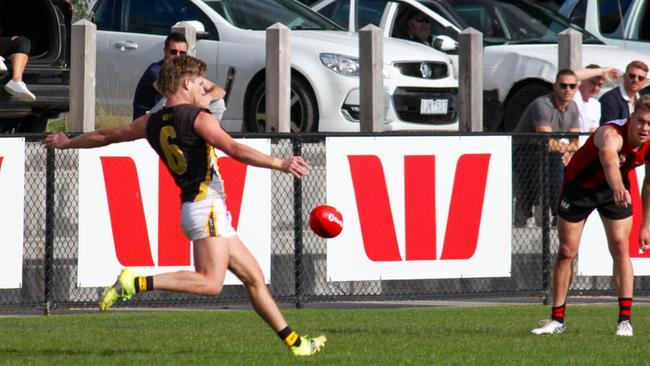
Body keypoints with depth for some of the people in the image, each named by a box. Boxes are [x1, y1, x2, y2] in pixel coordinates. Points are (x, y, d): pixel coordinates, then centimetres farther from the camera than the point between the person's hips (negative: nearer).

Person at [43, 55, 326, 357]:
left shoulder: (152, 123, 14)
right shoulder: (197, 117, -7)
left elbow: (106, 135, 23)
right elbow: (234, 150, -19)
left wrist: (66, 143, 39)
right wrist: (281, 164, -21)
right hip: (207, 206, -9)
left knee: (254, 277, 10)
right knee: (210, 283, -22)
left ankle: (294, 342, 10)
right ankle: (135, 283, -25)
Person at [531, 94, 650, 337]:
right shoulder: (611, 134, -38)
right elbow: (608, 156, -63)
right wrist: (618, 187, -83)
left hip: (615, 188, 3)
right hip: (579, 186, -3)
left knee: (620, 246, -11)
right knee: (566, 251, 2)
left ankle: (625, 319, -7)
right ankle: (557, 319, 14)